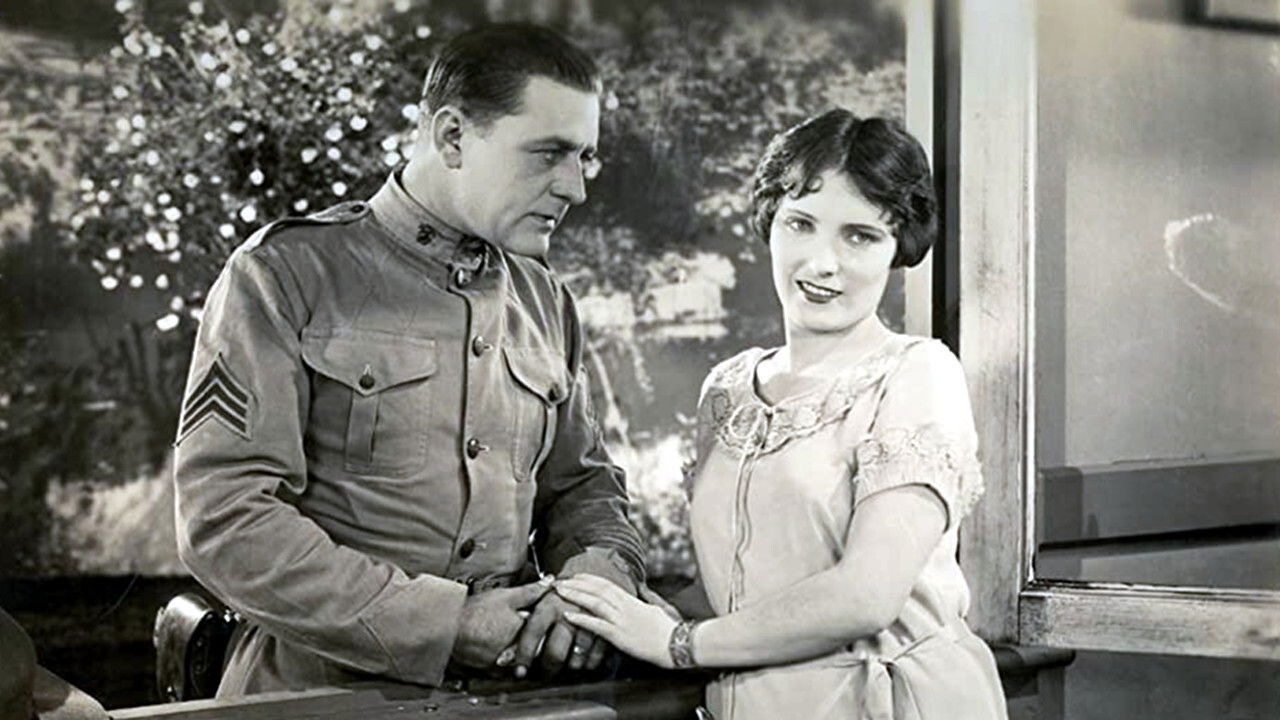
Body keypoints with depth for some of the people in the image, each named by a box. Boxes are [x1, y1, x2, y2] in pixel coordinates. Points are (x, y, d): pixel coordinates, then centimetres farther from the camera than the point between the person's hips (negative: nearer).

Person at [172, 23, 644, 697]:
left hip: (500, 692, 4)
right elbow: (225, 520, -12)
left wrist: (598, 573, -2)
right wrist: (451, 624, -15)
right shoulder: (288, 276, -5)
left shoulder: (543, 301, 13)